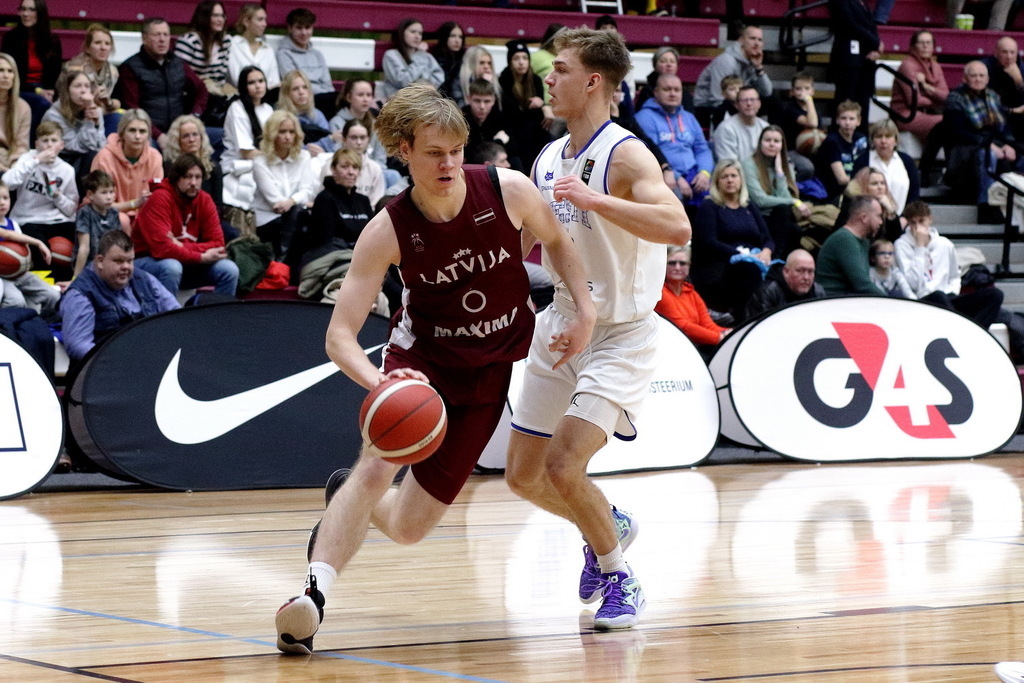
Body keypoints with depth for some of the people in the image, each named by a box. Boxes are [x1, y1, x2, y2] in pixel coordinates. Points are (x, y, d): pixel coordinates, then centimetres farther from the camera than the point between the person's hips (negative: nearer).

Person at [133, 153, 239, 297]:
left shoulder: (204, 200, -1)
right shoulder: (160, 199, -19)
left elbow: (217, 244, -6)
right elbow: (162, 248, -27)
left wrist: (182, 246, -21)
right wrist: (202, 257, -24)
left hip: (187, 262, 6)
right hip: (149, 261, -6)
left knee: (229, 270, -11)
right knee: (172, 267, -37)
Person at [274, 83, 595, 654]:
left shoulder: (510, 191, -18)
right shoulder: (388, 231, -22)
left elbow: (556, 241, 5)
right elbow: (340, 333, -23)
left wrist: (586, 310, -9)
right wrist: (378, 381, -43)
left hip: (490, 370, 2)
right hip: (421, 356, -2)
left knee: (408, 528, 4)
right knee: (378, 466, -31)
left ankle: (348, 498, 37)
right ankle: (314, 594, -30)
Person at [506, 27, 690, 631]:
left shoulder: (625, 155, -18)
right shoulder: (548, 159, 6)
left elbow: (677, 226, -37)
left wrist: (595, 200, -43)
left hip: (620, 336, -8)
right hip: (562, 328, 8)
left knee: (563, 467, -20)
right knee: (524, 475, 10)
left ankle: (619, 581, 2)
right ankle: (609, 526, 38)